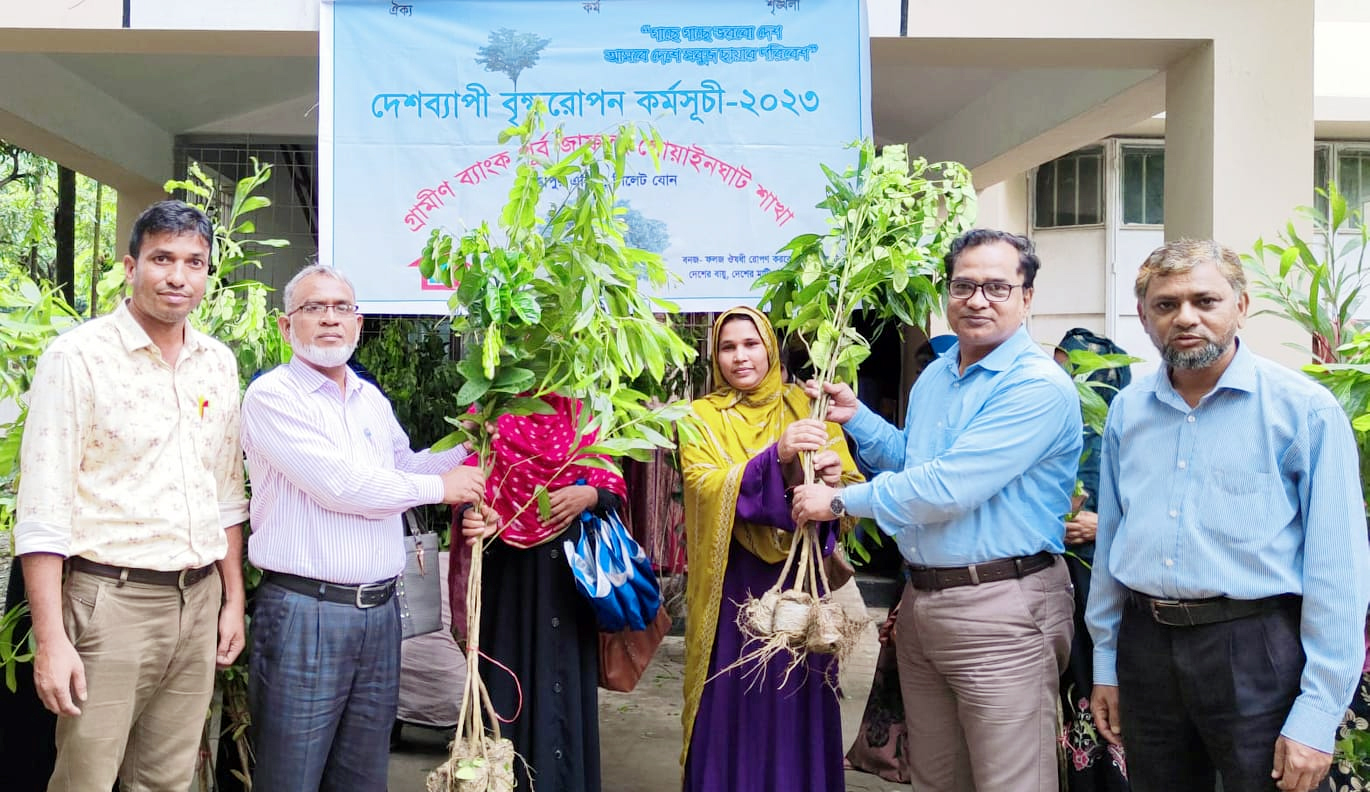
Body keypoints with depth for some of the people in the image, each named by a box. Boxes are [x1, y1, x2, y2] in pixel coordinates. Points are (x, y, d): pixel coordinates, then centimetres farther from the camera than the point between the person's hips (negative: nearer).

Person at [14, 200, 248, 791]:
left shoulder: (218, 363, 9)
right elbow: (42, 511, -11)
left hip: (199, 601, 5)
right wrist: (51, 639, -15)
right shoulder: (78, 356, -8)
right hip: (110, 602, -5)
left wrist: (233, 599, 13)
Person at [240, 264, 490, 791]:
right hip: (304, 613, -7)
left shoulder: (372, 399, 15)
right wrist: (440, 488, -7)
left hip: (381, 610, 7)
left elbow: (405, 465, 28)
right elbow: (338, 484, -18)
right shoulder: (273, 395, -9)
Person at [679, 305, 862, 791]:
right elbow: (707, 489, -17)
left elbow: (853, 488, -3)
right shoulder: (701, 416, 1)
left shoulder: (803, 406, 6)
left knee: (797, 709, 8)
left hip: (800, 580, 1)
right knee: (733, 708, 5)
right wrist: (776, 456, -31)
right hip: (733, 586, -1)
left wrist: (836, 478, -26)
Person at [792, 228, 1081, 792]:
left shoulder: (1039, 386, -17)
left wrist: (842, 501, -15)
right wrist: (855, 416, 10)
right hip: (921, 599, 8)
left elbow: (946, 486, -24)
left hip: (1000, 611, -8)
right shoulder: (934, 376, 12)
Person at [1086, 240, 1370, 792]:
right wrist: (1105, 663, 14)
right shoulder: (1127, 410, 6)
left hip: (1254, 651, -4)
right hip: (1146, 644, 5)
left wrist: (1318, 713, -13)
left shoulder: (1304, 409, -8)